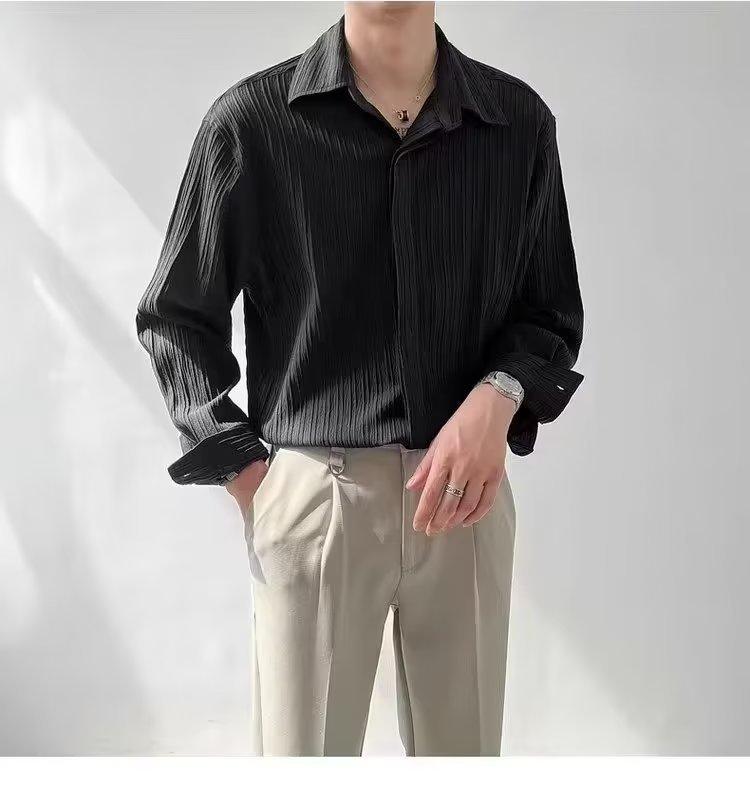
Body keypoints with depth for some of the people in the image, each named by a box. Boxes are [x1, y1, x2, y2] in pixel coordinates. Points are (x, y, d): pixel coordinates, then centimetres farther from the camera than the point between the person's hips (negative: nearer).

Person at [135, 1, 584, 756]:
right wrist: (244, 469, -2)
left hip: (465, 492, 2)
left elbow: (552, 314, 10)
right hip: (311, 494, -2)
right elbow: (175, 318, 6)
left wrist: (498, 397, -11)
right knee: (302, 750, 7)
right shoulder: (251, 120, -3)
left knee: (462, 746, 13)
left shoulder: (519, 122, 3)